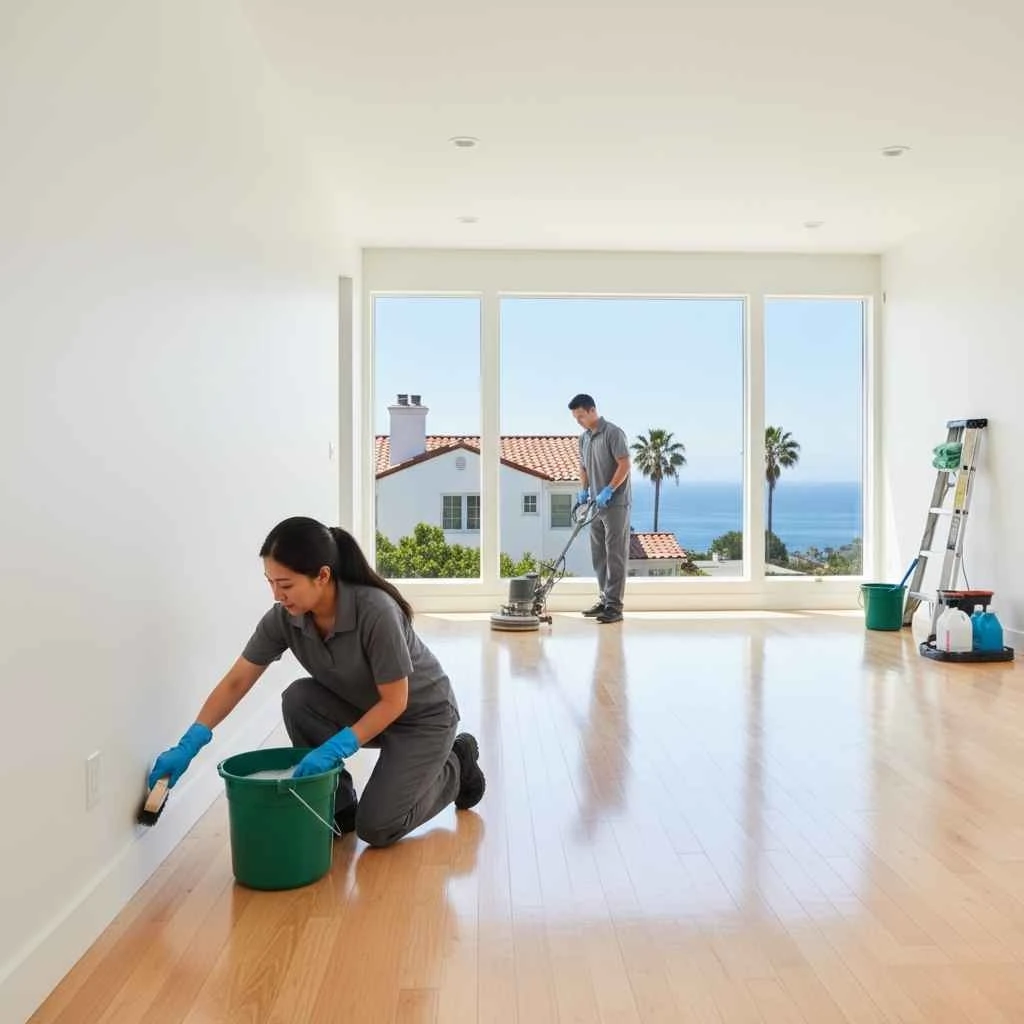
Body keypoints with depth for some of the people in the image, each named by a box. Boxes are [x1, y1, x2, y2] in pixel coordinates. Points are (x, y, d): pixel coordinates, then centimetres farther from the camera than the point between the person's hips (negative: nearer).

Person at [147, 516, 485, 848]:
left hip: (422, 715, -5)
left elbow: (394, 701, -27)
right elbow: (236, 682, -12)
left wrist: (334, 749, -33)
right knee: (297, 699, -22)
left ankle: (455, 767, 13)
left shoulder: (376, 611, -36)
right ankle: (337, 805, -1)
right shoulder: (284, 618, -19)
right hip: (362, 709, 6)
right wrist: (189, 744, -21)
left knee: (376, 829, -14)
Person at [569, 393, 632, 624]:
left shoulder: (613, 433, -12)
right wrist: (584, 490, 7)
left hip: (615, 504, -8)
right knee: (599, 556, 11)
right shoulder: (583, 438, 13)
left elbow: (624, 465, -17)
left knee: (615, 555, -6)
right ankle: (605, 600, 21)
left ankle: (614, 607, -4)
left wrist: (608, 491, -21)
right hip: (597, 505, 8)